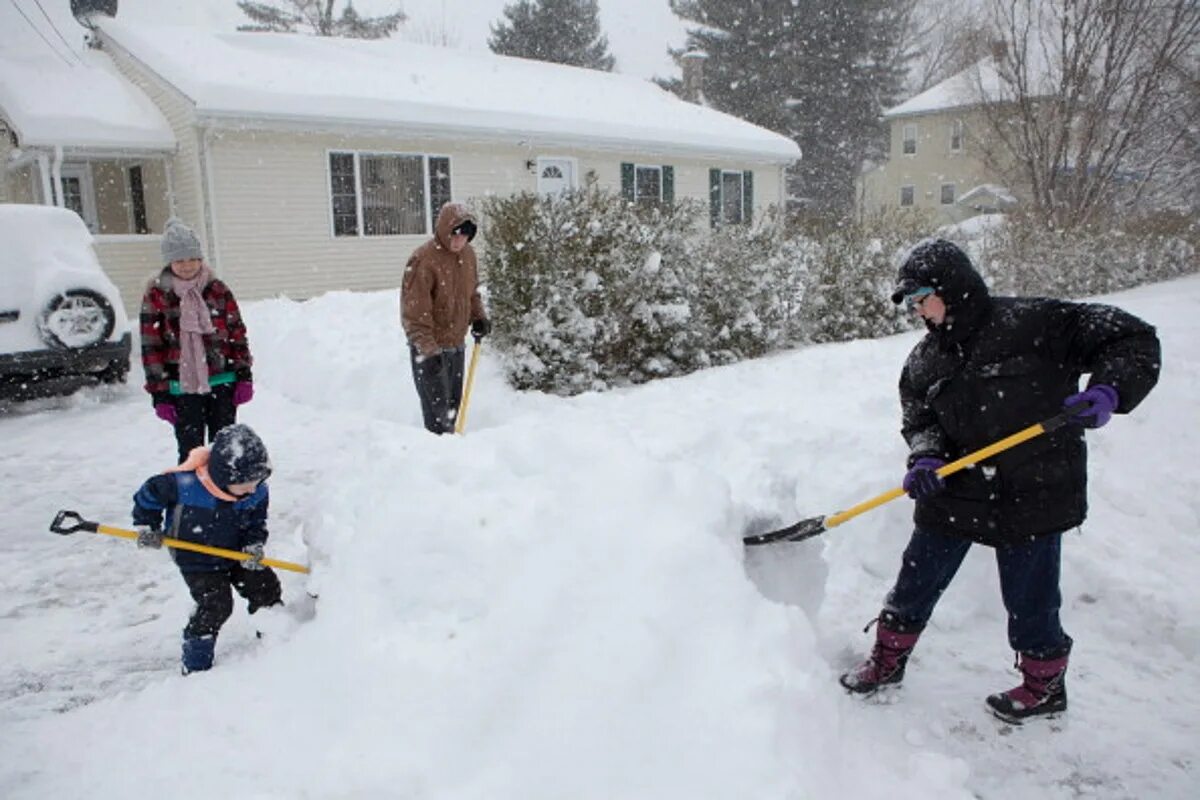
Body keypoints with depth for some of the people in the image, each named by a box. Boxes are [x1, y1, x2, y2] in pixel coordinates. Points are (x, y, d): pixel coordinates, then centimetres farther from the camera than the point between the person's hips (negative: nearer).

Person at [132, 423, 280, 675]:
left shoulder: (257, 492, -17)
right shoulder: (184, 484, -31)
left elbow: (257, 522, 0)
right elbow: (150, 492, -12)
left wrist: (254, 546, -16)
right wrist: (147, 527, -9)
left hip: (235, 553, 5)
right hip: (196, 560, -5)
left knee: (265, 586, 5)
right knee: (216, 605, -15)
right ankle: (196, 665, 4)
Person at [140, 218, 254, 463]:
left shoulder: (217, 289, 4)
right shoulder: (156, 294, -1)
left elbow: (237, 333, 7)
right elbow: (151, 346, -1)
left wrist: (244, 375, 1)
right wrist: (159, 393, -5)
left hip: (222, 382, 2)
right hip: (183, 386, -2)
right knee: (191, 452, 2)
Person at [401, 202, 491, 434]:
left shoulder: (468, 254, 4)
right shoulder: (423, 259, -19)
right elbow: (415, 312, -22)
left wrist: (479, 317, 4)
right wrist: (428, 349, -27)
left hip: (456, 344, 7)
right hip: (429, 348, -7)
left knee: (453, 405, 15)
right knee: (437, 409, -8)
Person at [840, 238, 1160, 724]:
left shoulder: (1034, 322, -12)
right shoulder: (924, 361, 4)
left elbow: (1134, 341, -8)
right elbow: (920, 421, 7)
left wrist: (1108, 391, -25)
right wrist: (925, 458, -13)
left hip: (1033, 496, -4)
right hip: (952, 495, 5)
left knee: (1030, 600, 10)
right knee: (916, 582, 13)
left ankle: (1045, 686, 37)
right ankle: (888, 661, 34)